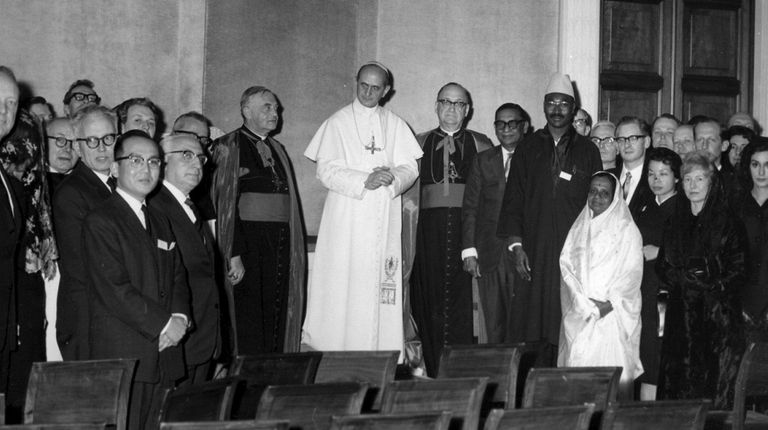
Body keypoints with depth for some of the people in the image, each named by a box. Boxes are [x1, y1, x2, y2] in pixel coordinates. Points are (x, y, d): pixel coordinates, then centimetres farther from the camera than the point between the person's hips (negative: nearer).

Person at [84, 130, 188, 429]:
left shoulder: (160, 222, 21)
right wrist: (164, 325, -12)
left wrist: (179, 316, -3)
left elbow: (177, 276, 17)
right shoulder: (100, 222, -5)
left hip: (164, 355, 7)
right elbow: (114, 290, -14)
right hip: (121, 359, -7)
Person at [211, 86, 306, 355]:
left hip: (279, 244, 6)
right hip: (246, 239, -6)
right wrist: (234, 254, -18)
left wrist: (293, 249, 8)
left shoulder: (277, 149, 19)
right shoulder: (229, 147, -2)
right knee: (248, 321, -6)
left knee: (277, 319, 4)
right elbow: (225, 203, -9)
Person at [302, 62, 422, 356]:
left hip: (384, 218, 2)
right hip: (347, 215, -2)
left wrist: (392, 177, -15)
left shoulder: (395, 125, 13)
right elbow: (326, 170, -5)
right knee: (342, 285, -6)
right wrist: (364, 181, -18)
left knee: (380, 284, -1)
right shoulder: (338, 123, 4)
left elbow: (410, 168, 7)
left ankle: (379, 350, 0)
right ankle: (335, 349, -2)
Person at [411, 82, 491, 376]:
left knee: (461, 299, -8)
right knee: (430, 299, -3)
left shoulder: (480, 145, 12)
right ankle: (433, 371, 4)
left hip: (468, 228, -1)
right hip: (429, 229, 1)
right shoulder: (419, 143, 16)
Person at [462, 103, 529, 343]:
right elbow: (470, 208, 10)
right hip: (489, 256, 2)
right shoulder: (483, 161, 13)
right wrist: (469, 250, 1)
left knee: (520, 321, -5)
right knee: (494, 322, 2)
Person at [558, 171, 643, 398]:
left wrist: (609, 303, -13)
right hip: (579, 315, 3)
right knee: (577, 367, -3)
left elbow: (632, 273, -3)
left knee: (612, 371, -11)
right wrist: (585, 302, -8)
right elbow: (566, 265, 6)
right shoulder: (578, 229, 15)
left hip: (614, 314, -3)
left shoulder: (627, 229, 4)